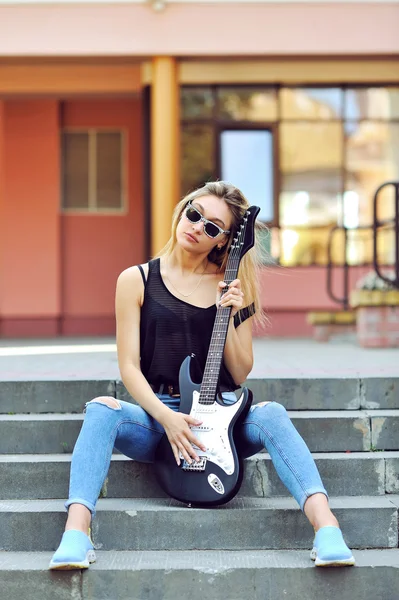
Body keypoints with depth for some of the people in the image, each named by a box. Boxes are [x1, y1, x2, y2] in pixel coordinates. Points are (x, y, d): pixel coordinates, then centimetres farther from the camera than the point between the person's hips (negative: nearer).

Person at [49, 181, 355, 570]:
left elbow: (239, 375, 8)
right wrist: (167, 418, -16)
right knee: (101, 410, -31)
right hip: (155, 415, 0)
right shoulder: (137, 280, 6)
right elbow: (129, 367, 0)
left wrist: (230, 317, -8)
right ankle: (76, 536, -42)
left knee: (271, 414, -30)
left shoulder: (233, 288, 9)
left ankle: (326, 529, -43)